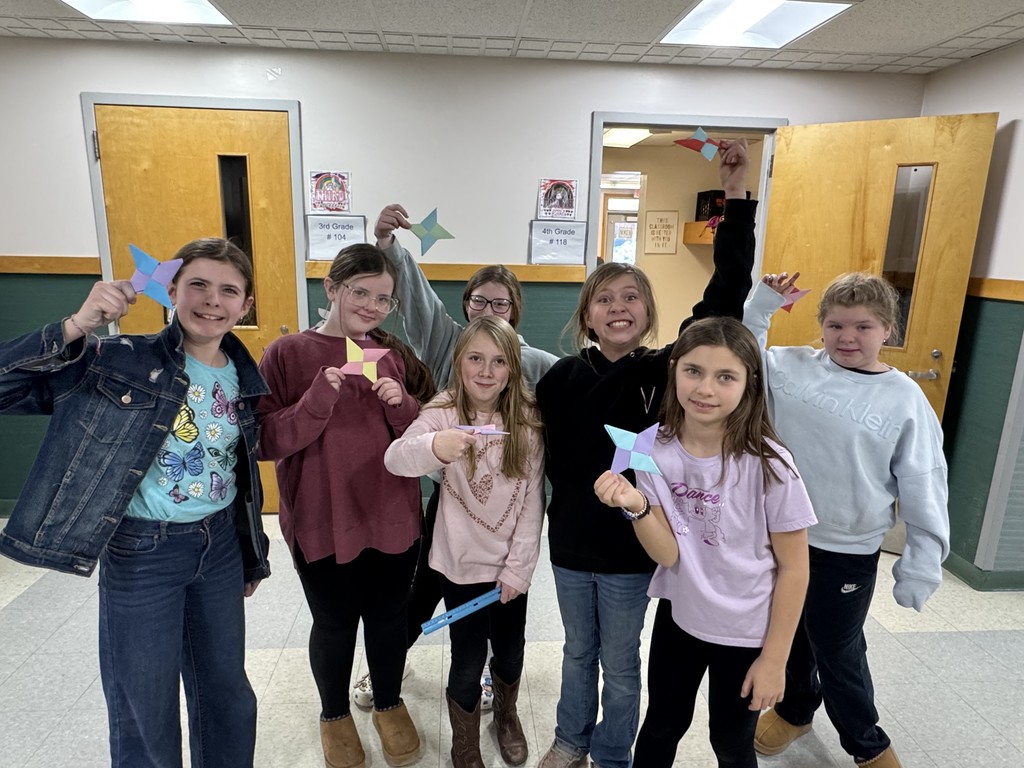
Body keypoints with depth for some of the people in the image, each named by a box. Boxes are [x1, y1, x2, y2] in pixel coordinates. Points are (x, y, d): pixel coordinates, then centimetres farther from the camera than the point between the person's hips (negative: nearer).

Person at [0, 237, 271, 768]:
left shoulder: (242, 379, 0)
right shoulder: (118, 361, -13)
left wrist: (253, 557, 15)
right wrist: (76, 327, -30)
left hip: (220, 544, 4)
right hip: (141, 551, -4)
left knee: (228, 692, 20)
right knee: (145, 710, 14)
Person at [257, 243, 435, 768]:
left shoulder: (396, 355, 3)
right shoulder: (287, 354, -6)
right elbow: (266, 443, -10)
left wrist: (401, 405, -15)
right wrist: (320, 398, -25)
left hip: (392, 518, 3)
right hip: (321, 522, -2)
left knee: (388, 616, 17)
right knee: (334, 622, 15)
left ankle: (389, 704, 44)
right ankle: (334, 714, 43)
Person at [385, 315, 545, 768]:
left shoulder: (527, 423, -8)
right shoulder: (442, 414, -13)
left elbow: (532, 501, -6)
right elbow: (394, 459, -32)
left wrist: (518, 568, -8)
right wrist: (433, 447, -53)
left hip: (511, 565, 2)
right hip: (462, 563, -2)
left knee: (510, 652, 17)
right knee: (469, 660, 5)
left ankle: (506, 714, 50)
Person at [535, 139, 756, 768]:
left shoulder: (665, 370, -14)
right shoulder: (563, 376, -10)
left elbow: (725, 299, -24)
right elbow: (548, 456, 1)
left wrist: (738, 199, -27)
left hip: (631, 550, -2)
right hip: (571, 544, 2)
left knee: (621, 665, 19)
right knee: (578, 652, 25)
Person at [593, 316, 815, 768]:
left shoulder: (768, 464, -23)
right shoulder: (655, 450, -14)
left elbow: (793, 568, -12)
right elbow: (667, 554, -16)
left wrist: (774, 659, -7)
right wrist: (636, 506, -34)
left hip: (746, 632, -2)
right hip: (677, 616, 3)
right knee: (660, 729, 24)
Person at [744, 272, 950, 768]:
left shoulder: (905, 400, -10)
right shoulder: (793, 367, -5)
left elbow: (923, 490, -7)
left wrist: (921, 566, -5)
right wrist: (760, 305, -6)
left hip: (847, 553, -3)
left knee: (837, 652, 15)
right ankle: (796, 707, 51)